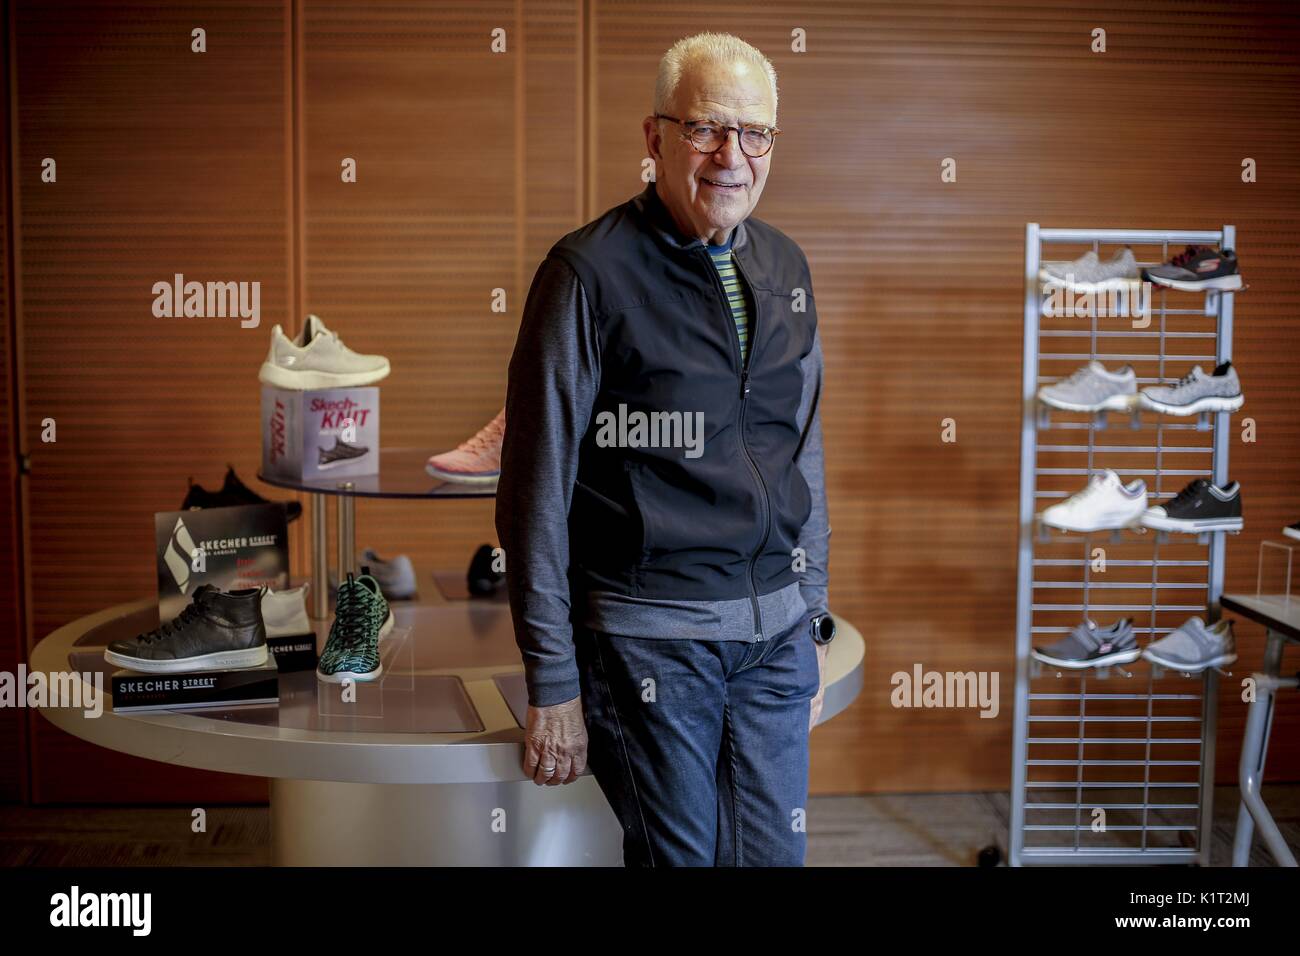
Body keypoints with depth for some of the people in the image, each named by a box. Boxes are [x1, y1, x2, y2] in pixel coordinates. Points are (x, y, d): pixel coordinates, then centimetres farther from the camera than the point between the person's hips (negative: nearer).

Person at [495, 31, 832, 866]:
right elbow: (537, 489, -10)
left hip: (777, 632, 6)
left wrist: (815, 623, 15)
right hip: (650, 634, -5)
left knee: (776, 856, 11)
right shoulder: (590, 272, -10)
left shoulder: (784, 266, 9)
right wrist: (553, 684, -10)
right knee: (681, 856, 4)